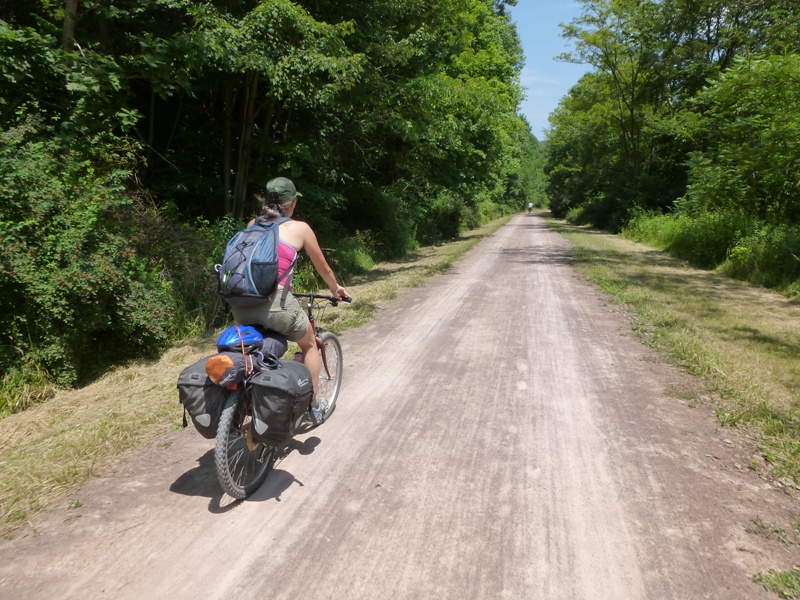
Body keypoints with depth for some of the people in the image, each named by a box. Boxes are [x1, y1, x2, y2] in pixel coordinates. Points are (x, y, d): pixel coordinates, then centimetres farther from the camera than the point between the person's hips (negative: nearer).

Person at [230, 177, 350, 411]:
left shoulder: (252, 225, 17)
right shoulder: (299, 228, 5)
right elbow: (323, 269, 16)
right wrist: (336, 289, 36)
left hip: (241, 307, 5)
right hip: (275, 305, -4)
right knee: (310, 345, 25)